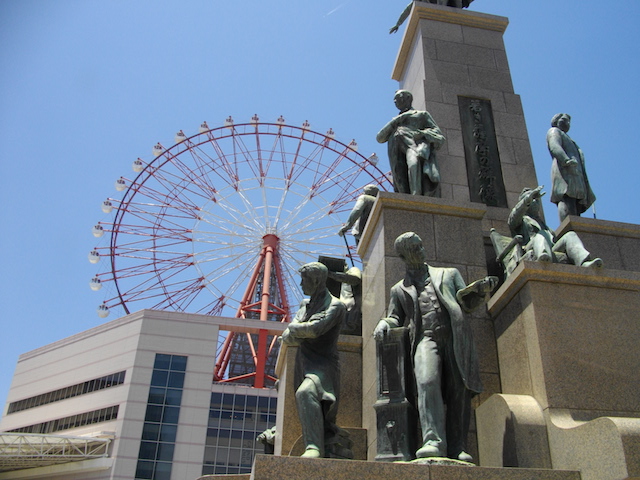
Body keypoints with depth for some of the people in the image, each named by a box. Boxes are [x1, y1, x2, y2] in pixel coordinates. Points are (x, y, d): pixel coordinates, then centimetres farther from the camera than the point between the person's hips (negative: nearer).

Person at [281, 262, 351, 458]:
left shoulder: (334, 305, -5)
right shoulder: (306, 305, 18)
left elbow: (314, 329, -21)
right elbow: (287, 337, 9)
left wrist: (293, 329, -2)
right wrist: (304, 331, -13)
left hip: (323, 363, -8)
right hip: (304, 365, 8)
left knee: (306, 393, -34)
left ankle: (314, 448, -38)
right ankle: (339, 451, 18)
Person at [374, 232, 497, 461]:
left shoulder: (449, 274, 27)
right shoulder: (399, 289, 27)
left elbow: (467, 303, 20)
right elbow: (395, 318, 22)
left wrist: (481, 289, -1)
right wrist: (384, 323, -1)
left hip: (454, 337, 1)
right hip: (425, 338, -1)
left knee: (458, 390, -10)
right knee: (427, 382, -26)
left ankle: (457, 448, -6)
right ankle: (433, 441, -32)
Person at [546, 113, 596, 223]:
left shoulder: (569, 141, 41)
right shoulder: (554, 131, 17)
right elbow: (555, 147, -6)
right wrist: (567, 160, -26)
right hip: (564, 172, -8)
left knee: (576, 211, -11)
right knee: (567, 201, -28)